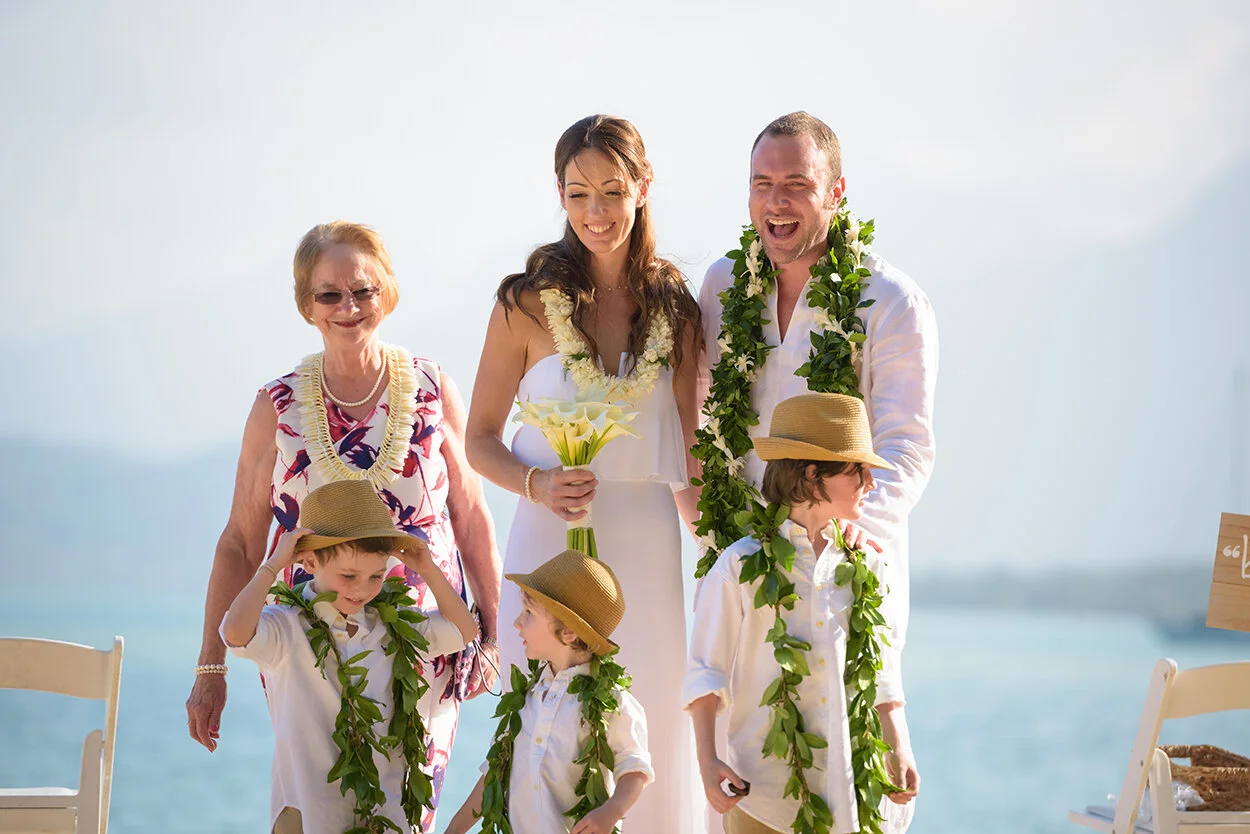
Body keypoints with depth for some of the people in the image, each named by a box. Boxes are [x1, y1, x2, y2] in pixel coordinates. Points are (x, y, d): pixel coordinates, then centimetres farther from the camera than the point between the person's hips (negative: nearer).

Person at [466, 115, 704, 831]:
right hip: (552, 538, -2)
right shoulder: (529, 302, -1)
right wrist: (538, 484, -15)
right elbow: (481, 441, 3)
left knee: (651, 740, 3)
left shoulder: (673, 307, 7)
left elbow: (687, 453, 12)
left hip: (648, 542, 2)